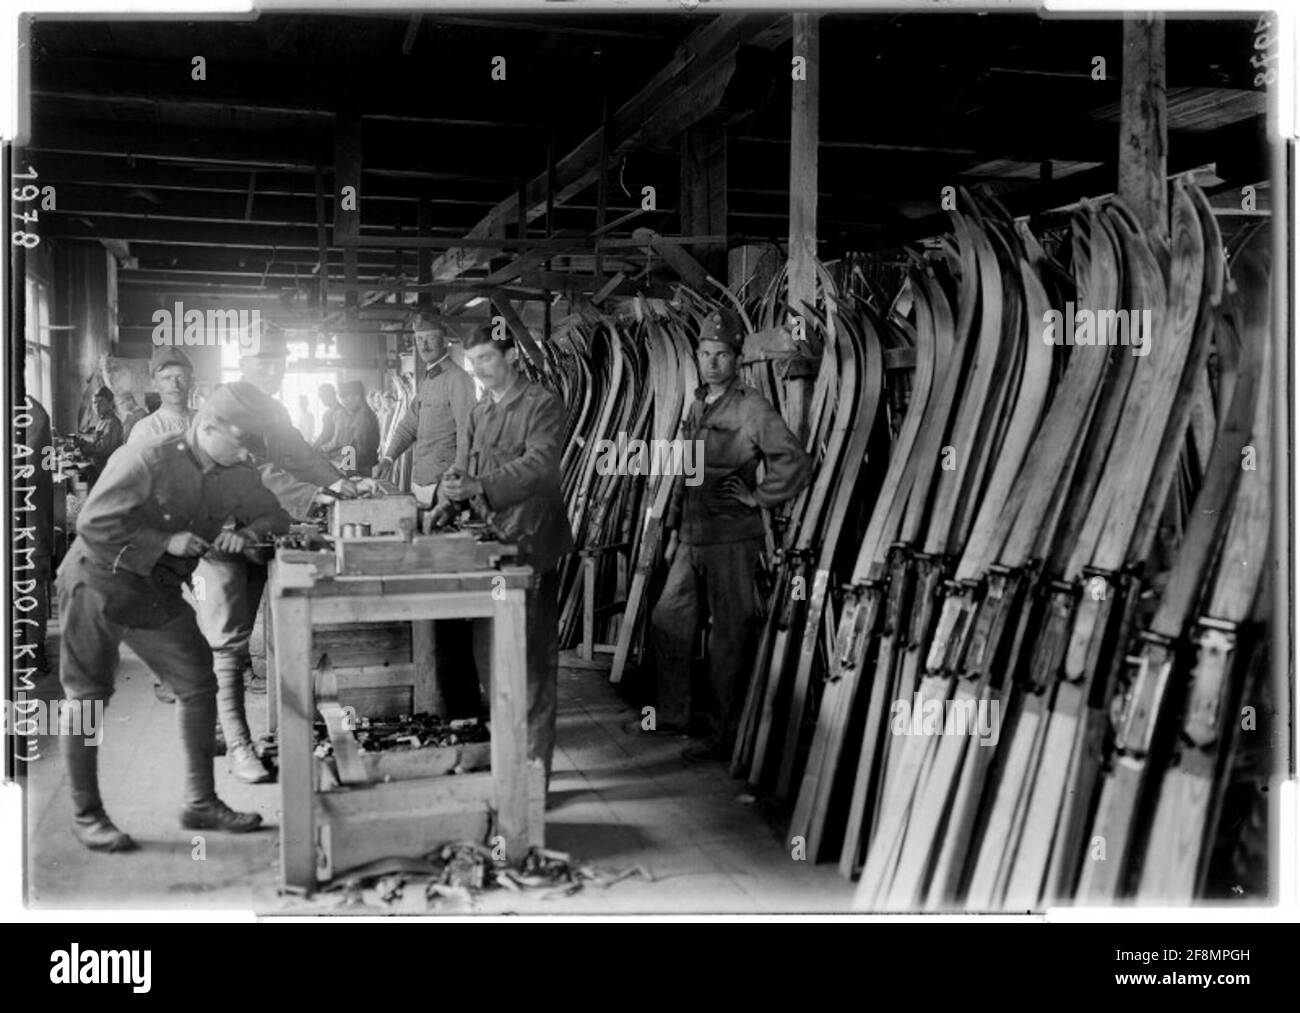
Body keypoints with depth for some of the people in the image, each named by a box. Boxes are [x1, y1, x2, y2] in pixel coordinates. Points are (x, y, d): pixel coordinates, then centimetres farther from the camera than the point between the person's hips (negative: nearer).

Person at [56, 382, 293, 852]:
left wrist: (245, 534, -15)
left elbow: (274, 515, 7)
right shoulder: (146, 461, -22)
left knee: (199, 684, 3)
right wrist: (165, 541, -26)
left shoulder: (234, 475, -2)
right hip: (98, 583, -6)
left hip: (159, 594, 7)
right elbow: (93, 525, -25)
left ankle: (200, 802, 14)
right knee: (88, 695, 1)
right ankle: (85, 814, 14)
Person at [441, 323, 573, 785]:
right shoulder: (479, 412, 18)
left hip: (530, 544, -7)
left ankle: (534, 763, 5)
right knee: (487, 652, 9)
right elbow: (464, 466, 16)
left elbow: (540, 463, -21)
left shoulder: (543, 405, -6)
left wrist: (479, 485, -30)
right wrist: (450, 487, -8)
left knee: (532, 656, -3)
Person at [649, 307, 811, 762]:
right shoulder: (697, 407, 13)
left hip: (732, 540, -8)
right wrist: (673, 530, 20)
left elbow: (796, 463, -18)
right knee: (667, 619, 14)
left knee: (728, 636, 0)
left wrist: (757, 496, -12)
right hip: (693, 538, 8)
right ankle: (672, 713, 29)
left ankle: (723, 733, 10)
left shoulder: (753, 409, -12)